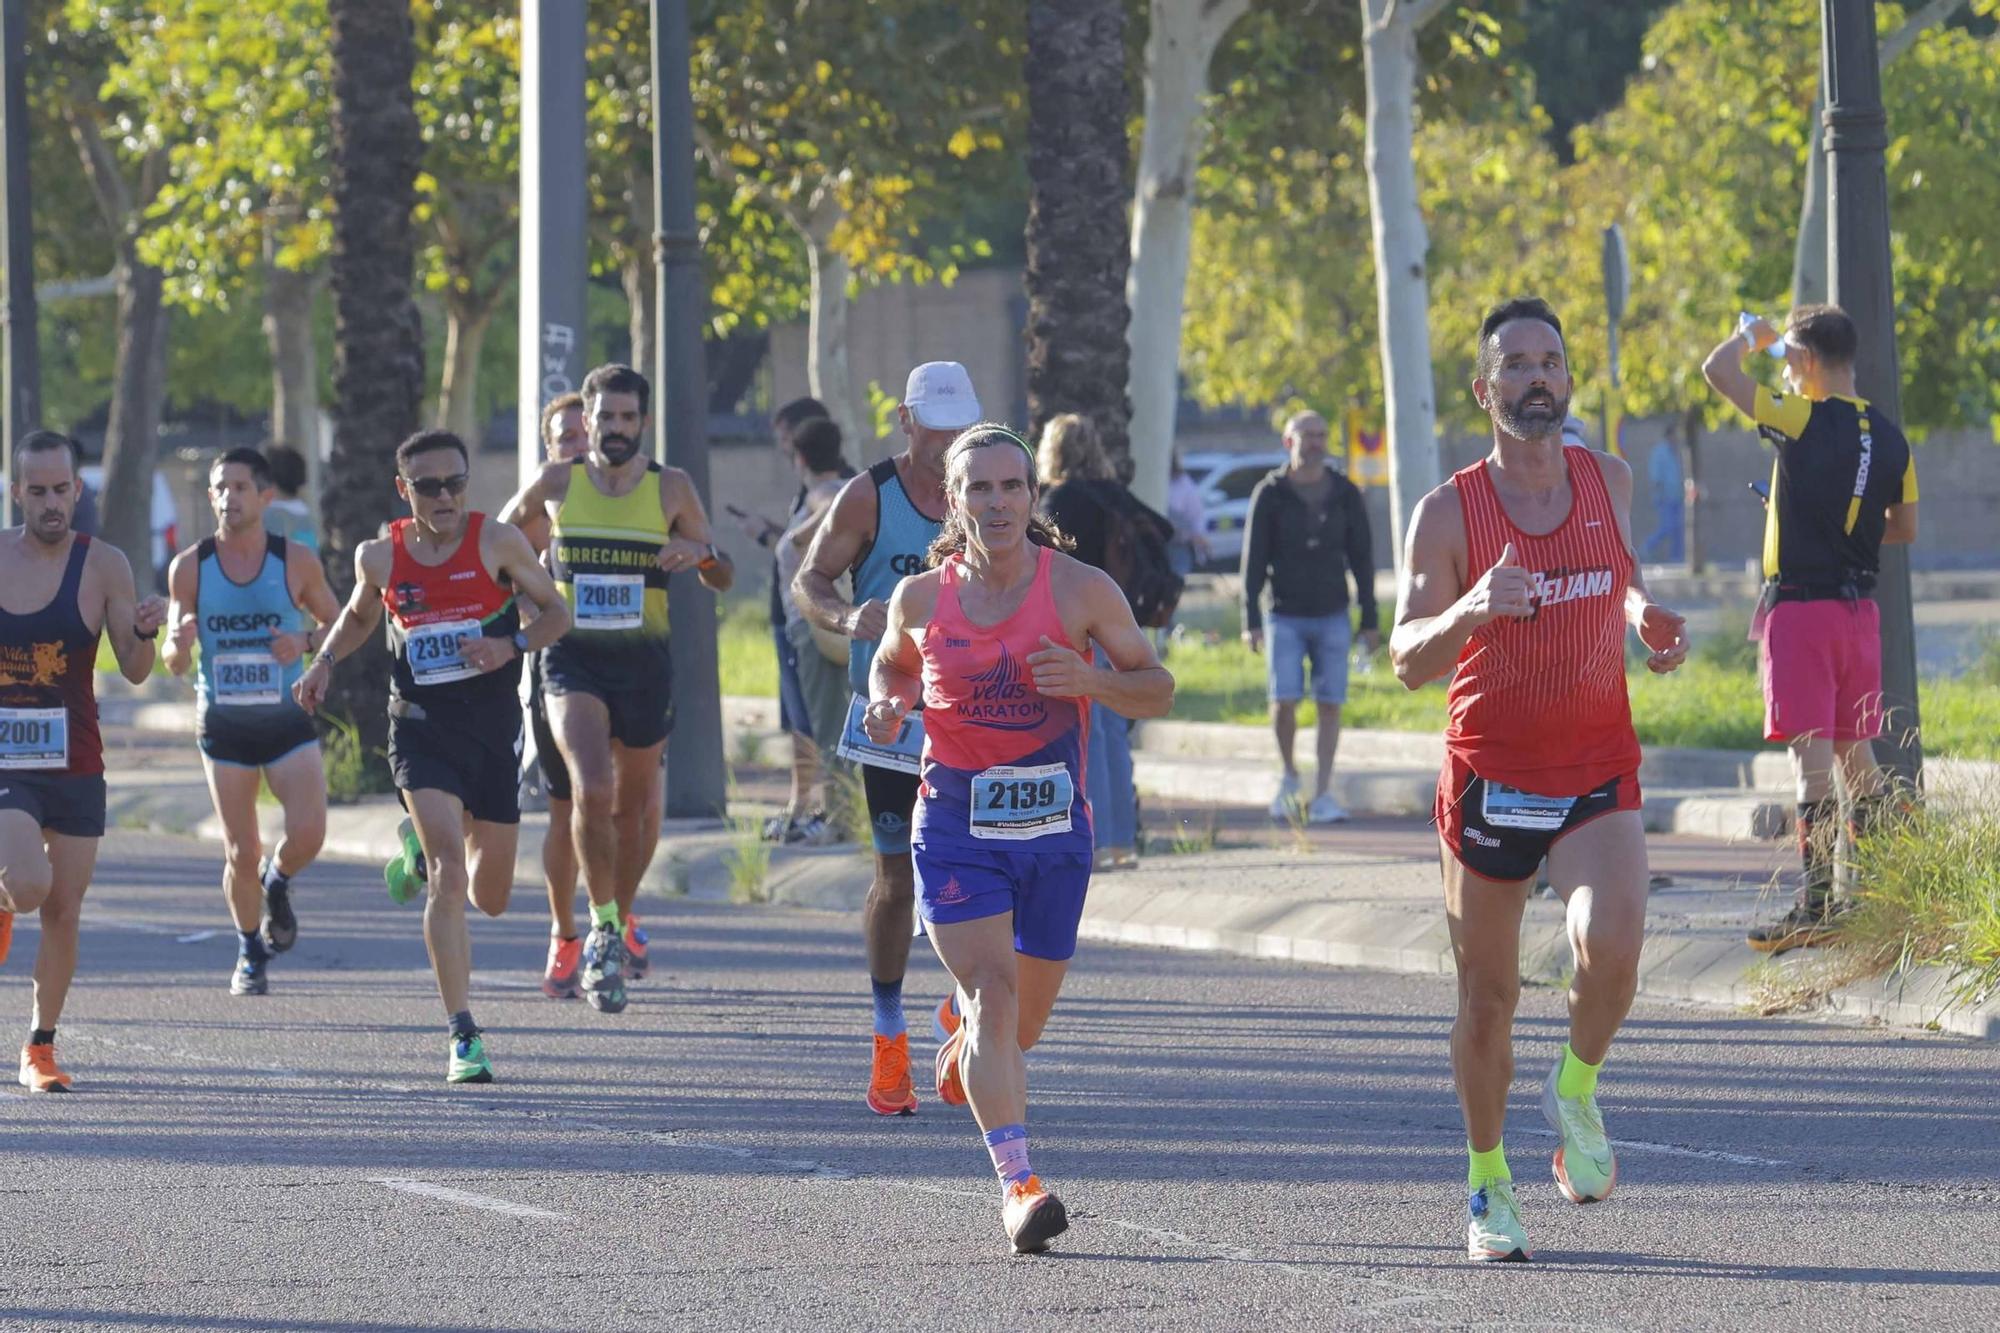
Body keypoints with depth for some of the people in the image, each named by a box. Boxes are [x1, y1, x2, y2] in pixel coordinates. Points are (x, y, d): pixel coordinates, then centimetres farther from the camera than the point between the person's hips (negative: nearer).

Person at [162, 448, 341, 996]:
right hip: (223, 723, 0)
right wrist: (180, 643, -22)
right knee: (240, 853, 1)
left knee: (308, 832, -18)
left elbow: (336, 622, 9)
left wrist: (305, 643, -13)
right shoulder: (189, 568, -3)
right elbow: (175, 663, 2)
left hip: (288, 719, 0)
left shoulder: (296, 561, -4)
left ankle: (277, 883, 17)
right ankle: (250, 952, 25)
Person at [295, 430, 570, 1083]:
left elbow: (556, 612, 5)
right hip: (420, 727, -1)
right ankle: (463, 1036, -18)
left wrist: (513, 646, -14)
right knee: (450, 877, -20)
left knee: (491, 897, 12)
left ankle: (420, 851, 48)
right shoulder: (380, 556, 2)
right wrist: (324, 661, 6)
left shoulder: (497, 542, -3)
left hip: (492, 728, 1)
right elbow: (359, 616, 23)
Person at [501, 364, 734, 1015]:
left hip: (645, 661, 1)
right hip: (572, 661, -1)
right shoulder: (557, 483, 1)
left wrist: (701, 553, -16)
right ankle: (603, 930, -13)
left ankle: (623, 920, 37)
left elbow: (724, 580, 6)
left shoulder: (671, 489, 1)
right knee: (591, 791, -22)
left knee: (635, 806, 14)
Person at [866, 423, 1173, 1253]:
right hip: (956, 824, -1)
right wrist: (888, 703, -5)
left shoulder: (1082, 591, -6)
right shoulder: (922, 599, -2)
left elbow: (1157, 690, 1)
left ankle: (960, 1029, 52)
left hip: (1054, 826, 1)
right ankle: (1018, 1184, -23)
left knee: (1022, 1021, 14)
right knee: (992, 992, -19)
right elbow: (892, 662, 19)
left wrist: (1087, 680, -19)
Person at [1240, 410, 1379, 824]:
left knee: (1330, 705, -2)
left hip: (1332, 617, 2)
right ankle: (1288, 775, 14)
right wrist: (1250, 620, -8)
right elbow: (1253, 560, -1)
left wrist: (1370, 620, 3)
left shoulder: (1345, 495, 4)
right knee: (1284, 701, -11)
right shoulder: (1270, 494, -1)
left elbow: (1361, 558, 7)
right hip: (1286, 617, -1)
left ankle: (1323, 795, 3)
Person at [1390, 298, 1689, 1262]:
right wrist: (1470, 610, -33)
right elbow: (1407, 661, -13)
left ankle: (1577, 1091, 6)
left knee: (1611, 948, -24)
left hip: (1598, 768, 1)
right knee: (1487, 997, 7)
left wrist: (1645, 618, 2)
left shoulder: (1609, 481, 2)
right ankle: (1489, 1185, 25)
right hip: (1489, 775, -1)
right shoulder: (1449, 513, -8)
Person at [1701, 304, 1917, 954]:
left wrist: (1749, 336, 10)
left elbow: (1718, 370, -10)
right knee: (1855, 754, 15)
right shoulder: (1890, 438, 7)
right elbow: (1904, 528, 16)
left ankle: (1817, 907, -11)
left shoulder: (1805, 421, -12)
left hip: (1800, 603, -7)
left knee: (1812, 754, -8)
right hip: (1859, 607, 7)